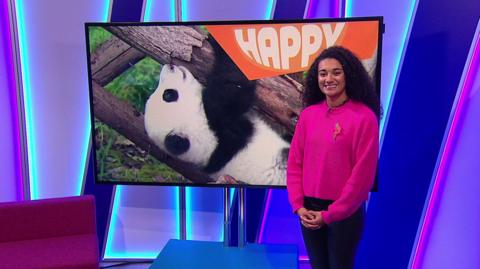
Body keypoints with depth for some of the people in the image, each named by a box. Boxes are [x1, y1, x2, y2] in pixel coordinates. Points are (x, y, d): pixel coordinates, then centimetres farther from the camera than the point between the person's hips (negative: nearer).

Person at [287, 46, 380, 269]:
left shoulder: (364, 117, -12)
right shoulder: (308, 114, 1)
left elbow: (362, 174, -13)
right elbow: (294, 163, 4)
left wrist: (331, 213, -11)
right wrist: (298, 206, -4)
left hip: (344, 213, -4)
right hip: (309, 211, 4)